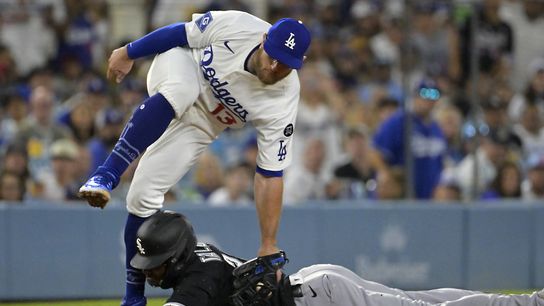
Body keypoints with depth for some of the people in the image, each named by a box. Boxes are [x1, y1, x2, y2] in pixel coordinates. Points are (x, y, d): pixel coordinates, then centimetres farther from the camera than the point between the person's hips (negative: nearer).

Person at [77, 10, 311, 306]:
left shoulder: (282, 103, -27)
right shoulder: (236, 27, -31)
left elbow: (270, 176, -22)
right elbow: (182, 33, -12)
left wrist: (269, 246, -21)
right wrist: (129, 52, 0)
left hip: (200, 123, 1)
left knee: (144, 196, -13)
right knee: (181, 90, -40)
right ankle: (106, 175, -37)